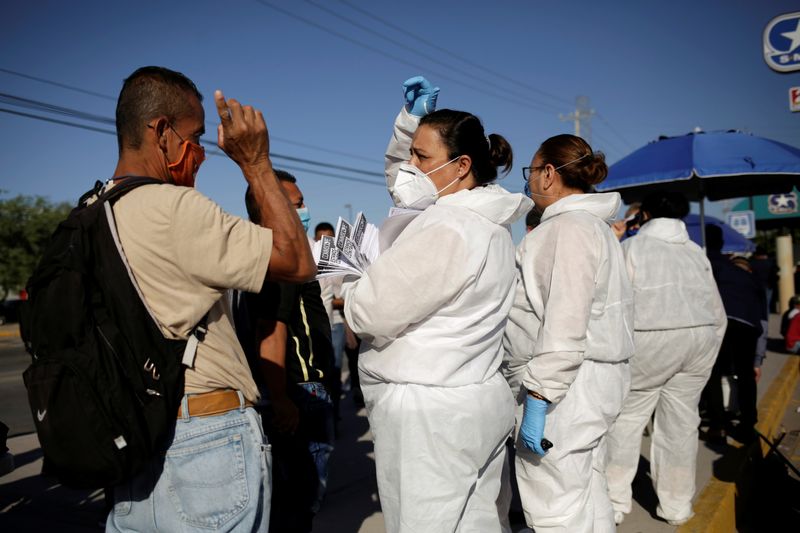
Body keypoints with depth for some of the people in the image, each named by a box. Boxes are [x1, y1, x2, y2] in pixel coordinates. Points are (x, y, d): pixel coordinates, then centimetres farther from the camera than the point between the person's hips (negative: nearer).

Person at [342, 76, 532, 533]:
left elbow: (373, 311, -17)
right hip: (477, 401, 10)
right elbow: (400, 178, 24)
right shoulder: (485, 217, 10)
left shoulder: (445, 229, -20)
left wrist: (348, 284, 4)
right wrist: (412, 119, 13)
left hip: (430, 414, -10)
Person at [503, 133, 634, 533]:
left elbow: (564, 327, -22)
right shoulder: (592, 224, 18)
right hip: (588, 378, 11)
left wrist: (536, 401, -21)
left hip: (562, 383, -11)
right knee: (586, 496, 19)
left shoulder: (570, 228, -14)